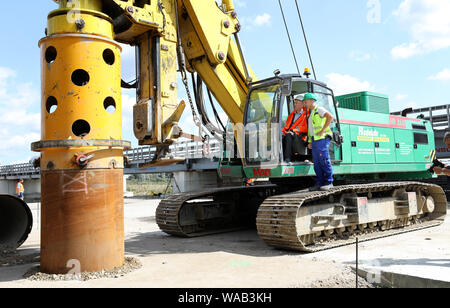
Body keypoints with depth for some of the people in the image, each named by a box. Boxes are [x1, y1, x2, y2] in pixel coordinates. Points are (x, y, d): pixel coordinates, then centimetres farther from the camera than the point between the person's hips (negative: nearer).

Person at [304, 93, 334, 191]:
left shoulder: (319, 109, 0)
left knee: (324, 161, -10)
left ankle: (328, 182, -7)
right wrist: (310, 142, 16)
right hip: (314, 140, 9)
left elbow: (330, 117, -17)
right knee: (316, 162, 5)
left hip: (322, 139, -9)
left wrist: (322, 130, -18)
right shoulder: (311, 113, 26)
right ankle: (319, 183, 7)